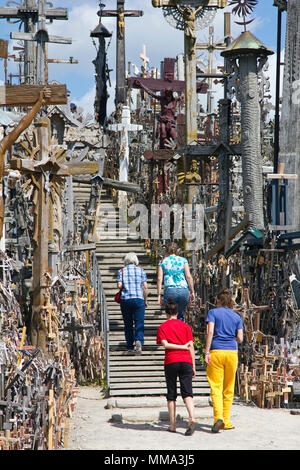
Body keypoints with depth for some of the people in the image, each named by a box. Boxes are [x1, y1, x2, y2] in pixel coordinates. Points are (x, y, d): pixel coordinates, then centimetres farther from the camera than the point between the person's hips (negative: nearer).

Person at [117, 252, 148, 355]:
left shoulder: (121, 271, 5)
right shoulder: (141, 271, 6)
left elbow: (119, 285, -5)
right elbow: (145, 287, 1)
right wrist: (145, 300, 9)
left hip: (125, 299, 1)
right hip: (139, 299, -1)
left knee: (128, 324, 9)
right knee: (139, 323, -1)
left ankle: (130, 347, 10)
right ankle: (138, 341, -26)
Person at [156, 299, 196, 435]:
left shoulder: (162, 327, 6)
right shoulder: (185, 326, 10)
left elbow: (165, 344, -8)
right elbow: (191, 346, 5)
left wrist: (182, 346, -2)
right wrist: (193, 366, 8)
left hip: (171, 362, -1)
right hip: (186, 362, 1)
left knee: (171, 395, 9)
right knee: (187, 393, -5)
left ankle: (172, 425, 10)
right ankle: (192, 419, -28)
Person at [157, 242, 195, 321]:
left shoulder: (162, 262, 9)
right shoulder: (183, 260, 9)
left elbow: (159, 279, 2)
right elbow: (189, 277, 2)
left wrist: (159, 295, 3)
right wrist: (192, 292, 7)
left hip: (169, 291, -1)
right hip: (183, 290, 1)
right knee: (181, 315, 17)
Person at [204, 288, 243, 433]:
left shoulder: (213, 312, 3)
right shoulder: (237, 317, 12)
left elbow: (210, 331, -9)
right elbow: (240, 338, 5)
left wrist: (207, 351, -11)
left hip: (216, 351, -3)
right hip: (232, 352, 3)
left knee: (216, 387, -4)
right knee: (228, 388, 9)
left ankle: (218, 417, -21)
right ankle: (226, 422, 11)